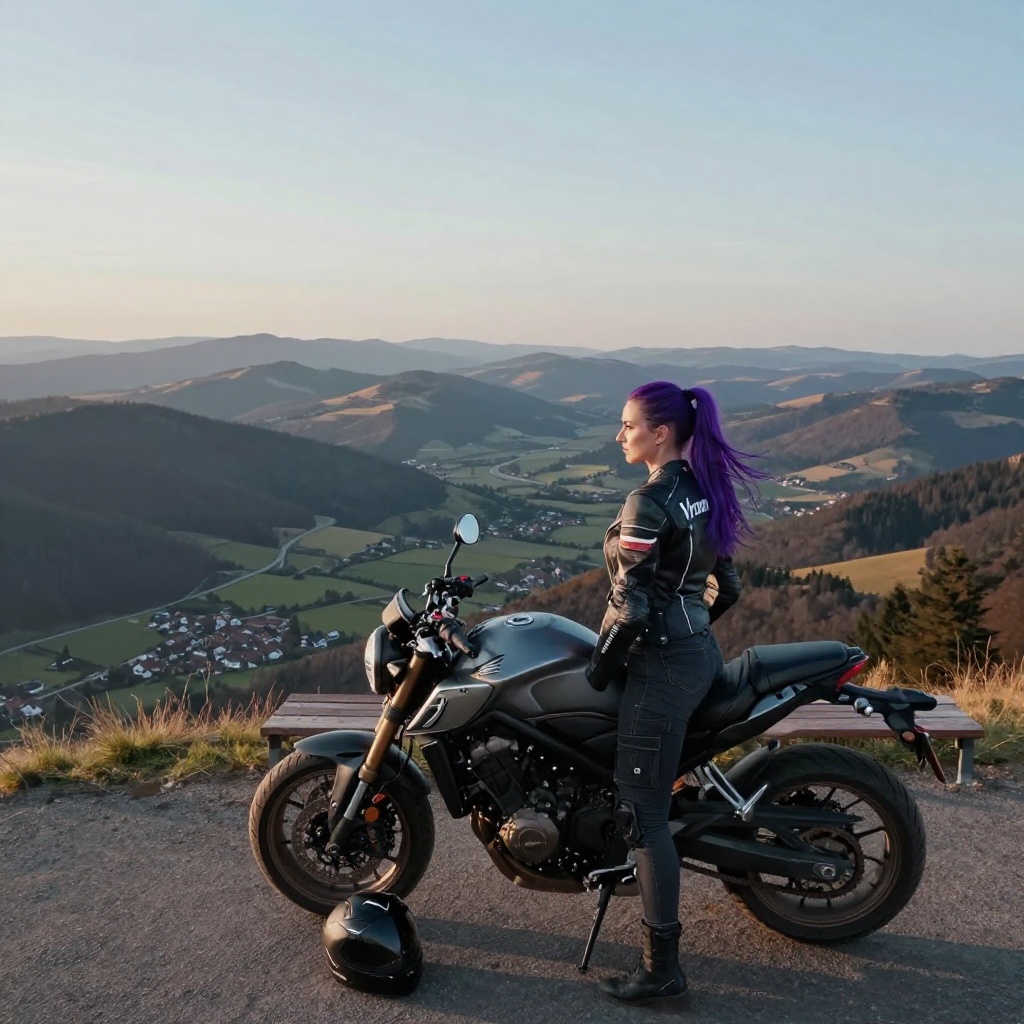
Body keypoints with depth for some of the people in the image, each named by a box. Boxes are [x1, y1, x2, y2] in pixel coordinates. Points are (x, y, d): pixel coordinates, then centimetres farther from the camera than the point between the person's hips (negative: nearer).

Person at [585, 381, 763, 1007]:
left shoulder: (648, 503, -18)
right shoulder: (707, 492, 8)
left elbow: (630, 606, -21)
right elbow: (729, 588, 14)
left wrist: (599, 668, -8)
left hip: (661, 665, -10)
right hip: (703, 652, 10)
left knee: (644, 812, -2)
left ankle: (662, 967, 5)